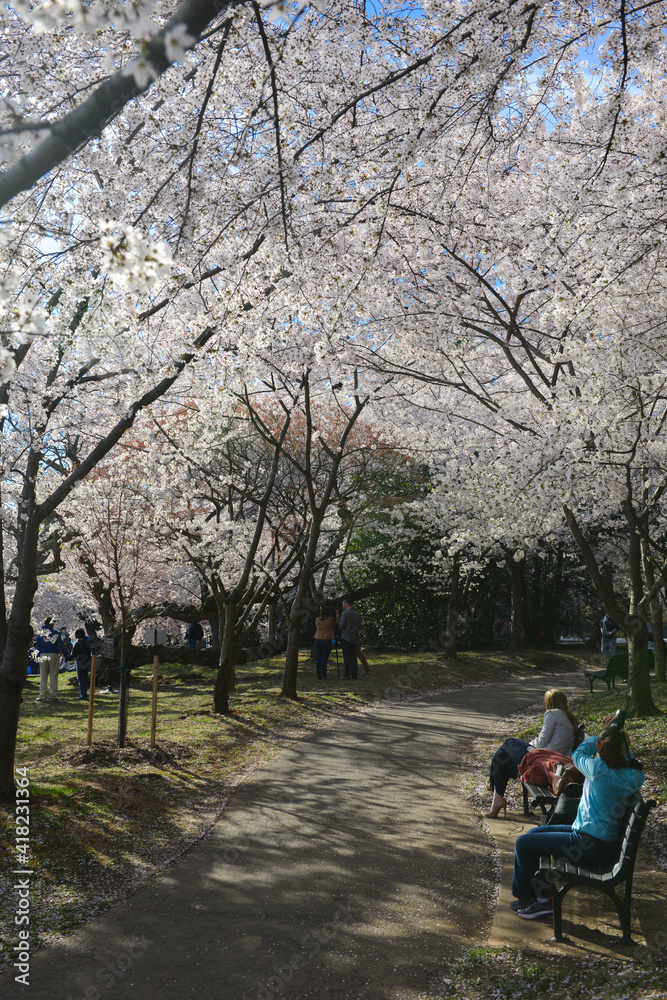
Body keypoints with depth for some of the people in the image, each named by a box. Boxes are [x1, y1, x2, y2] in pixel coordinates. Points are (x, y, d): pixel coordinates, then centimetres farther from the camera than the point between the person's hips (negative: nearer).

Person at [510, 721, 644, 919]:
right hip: (608, 841, 9)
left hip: (589, 846, -9)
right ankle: (543, 898, 23)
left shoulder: (599, 769, -26)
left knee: (523, 843, 4)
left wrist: (594, 739, 10)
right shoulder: (631, 774, -7)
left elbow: (577, 755, -4)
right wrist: (621, 741, 11)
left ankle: (523, 896, 24)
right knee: (533, 833, 19)